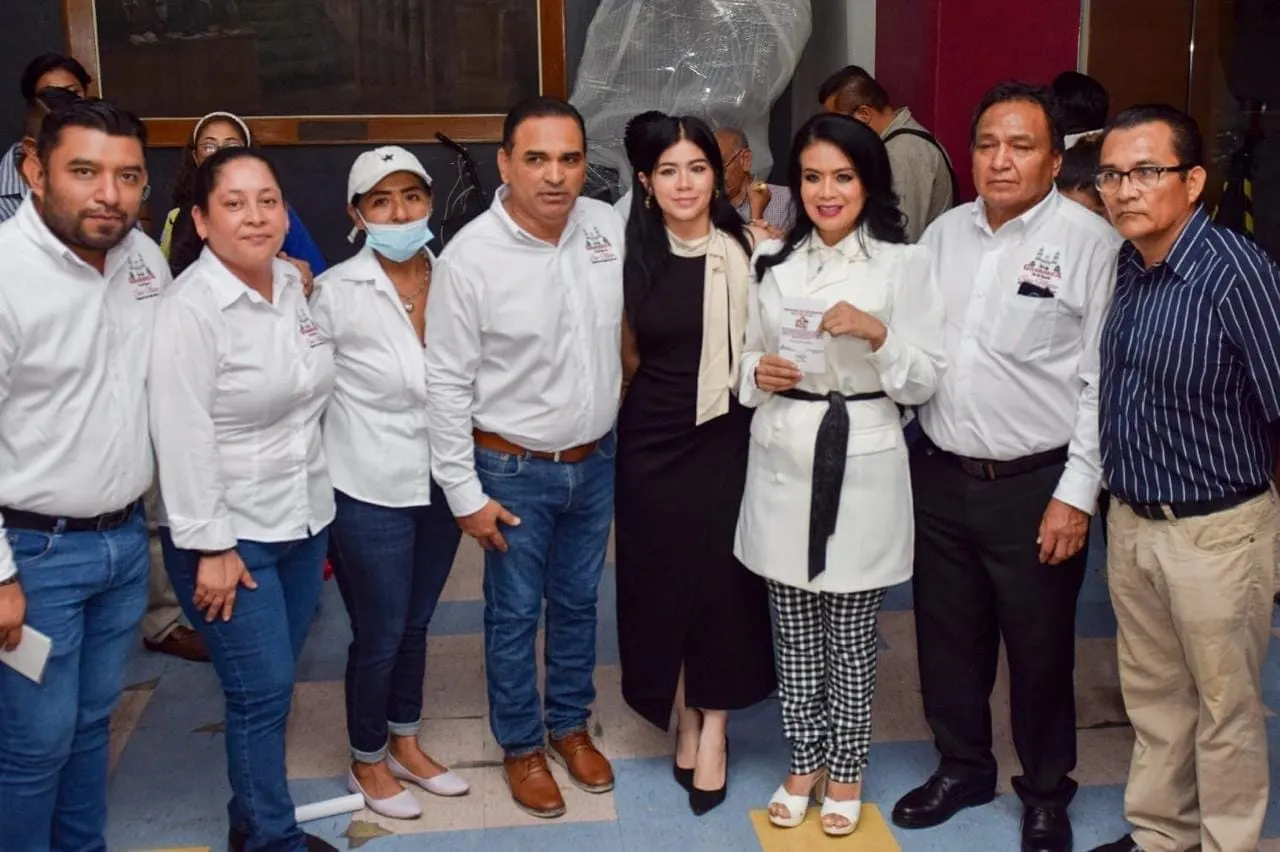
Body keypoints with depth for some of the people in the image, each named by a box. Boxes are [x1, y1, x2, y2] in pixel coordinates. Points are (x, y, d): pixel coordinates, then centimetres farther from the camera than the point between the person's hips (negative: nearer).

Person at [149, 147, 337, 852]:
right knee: (262, 690, -1)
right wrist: (210, 547, -18)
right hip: (230, 535, -7)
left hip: (304, 522, 7)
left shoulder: (292, 285, 5)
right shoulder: (190, 309, -17)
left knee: (272, 685, 16)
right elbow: (184, 438, -18)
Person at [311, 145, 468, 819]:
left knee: (415, 625, 19)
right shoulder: (336, 292, -13)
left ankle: (405, 745, 39)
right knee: (379, 636, 9)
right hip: (370, 493, -4)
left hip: (441, 485, 4)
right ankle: (367, 762, 32)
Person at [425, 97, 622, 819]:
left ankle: (571, 724, 40)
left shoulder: (608, 225, -7)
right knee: (515, 615, 11)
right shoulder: (470, 256, -19)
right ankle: (522, 745, 32)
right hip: (513, 469, -4)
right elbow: (447, 384, -13)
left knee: (578, 602, 20)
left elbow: (634, 320, 11)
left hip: (596, 459, 4)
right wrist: (465, 493, -11)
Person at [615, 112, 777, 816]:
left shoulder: (745, 252, -7)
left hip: (724, 438, -2)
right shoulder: (632, 256, -1)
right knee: (661, 581, 9)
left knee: (722, 580, 5)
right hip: (650, 442, 2)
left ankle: (714, 729, 23)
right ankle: (684, 720, 29)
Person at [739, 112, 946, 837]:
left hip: (862, 463, -3)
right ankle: (804, 764, 29)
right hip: (784, 461, 4)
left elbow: (926, 381, -5)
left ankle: (846, 771, 25)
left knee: (852, 634, 7)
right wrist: (759, 373, -7)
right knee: (795, 629, 12)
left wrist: (876, 332, -21)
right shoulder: (776, 262, 8)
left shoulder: (905, 263, -4)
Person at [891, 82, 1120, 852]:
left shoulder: (1089, 242, -10)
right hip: (940, 477, 5)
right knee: (948, 638, 17)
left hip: (1035, 487, -5)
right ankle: (962, 768, 39)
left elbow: (1103, 382, -12)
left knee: (1040, 651, 10)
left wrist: (1076, 495, -14)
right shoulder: (945, 233, 7)